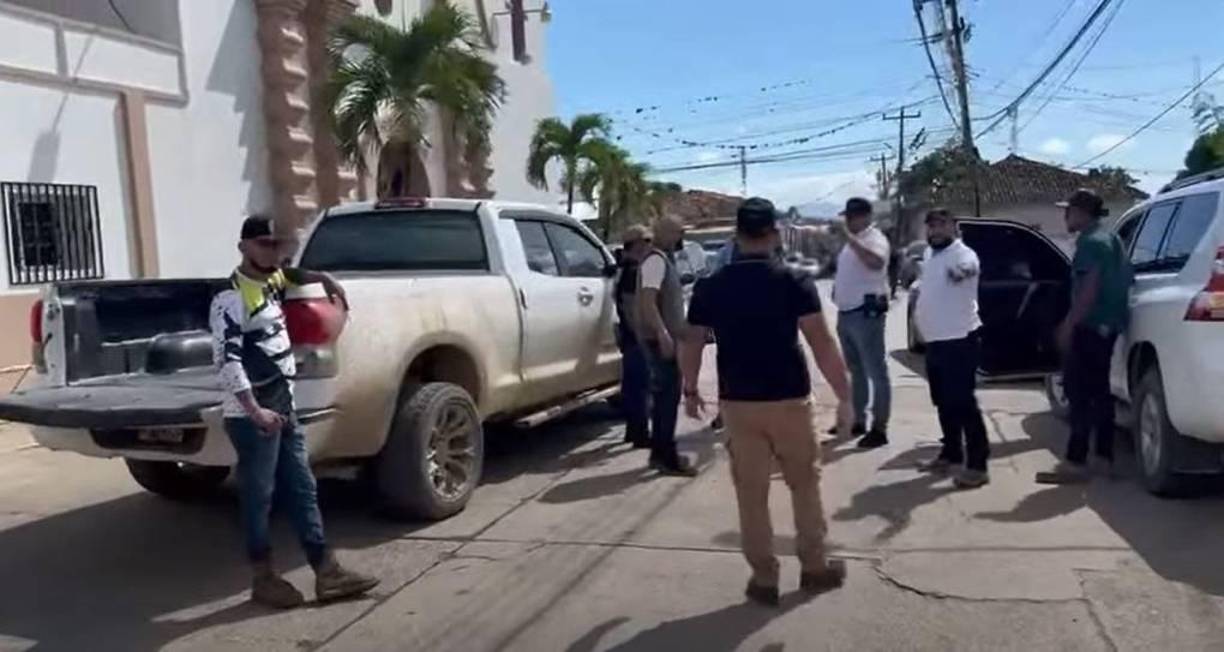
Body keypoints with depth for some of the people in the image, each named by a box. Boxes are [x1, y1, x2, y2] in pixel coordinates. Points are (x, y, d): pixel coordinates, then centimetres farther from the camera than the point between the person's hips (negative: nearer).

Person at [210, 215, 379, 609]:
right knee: (258, 497, 2)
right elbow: (226, 359, -22)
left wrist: (326, 281, 27)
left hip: (283, 407, 9)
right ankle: (264, 580, 16)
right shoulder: (231, 299, -14)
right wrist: (255, 410, -27)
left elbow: (295, 275, 38)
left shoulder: (273, 282, 11)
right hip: (252, 415, -9)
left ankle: (328, 573, 15)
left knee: (303, 491, 9)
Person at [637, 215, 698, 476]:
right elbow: (647, 300, -24)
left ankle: (660, 453, 23)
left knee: (664, 396, 15)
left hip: (668, 337, 10)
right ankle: (667, 458, -2)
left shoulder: (665, 260, 17)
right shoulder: (655, 260, -14)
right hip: (661, 339, -10)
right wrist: (663, 334, -30)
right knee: (668, 396, -7)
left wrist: (679, 331, 25)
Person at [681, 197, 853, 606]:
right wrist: (844, 396, -8)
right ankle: (815, 567, 27)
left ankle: (764, 579, 16)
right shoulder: (794, 281, -7)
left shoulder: (711, 287, 1)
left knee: (751, 493, 10)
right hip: (789, 399, -1)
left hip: (737, 402, 1)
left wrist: (690, 392, 18)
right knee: (804, 483, 17)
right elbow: (821, 343, -12)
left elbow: (692, 345, 5)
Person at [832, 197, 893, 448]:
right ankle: (859, 420, 27)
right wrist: (837, 289, 10)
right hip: (846, 312, 10)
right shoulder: (852, 241, 18)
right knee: (856, 372, 17)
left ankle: (879, 428, -2)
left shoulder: (875, 238, -12)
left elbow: (876, 262, -34)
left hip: (866, 312, -10)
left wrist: (851, 239, -38)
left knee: (875, 372, -5)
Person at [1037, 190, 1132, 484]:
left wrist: (1068, 325, -20)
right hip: (1109, 325, 10)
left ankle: (1076, 462, -9)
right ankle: (1105, 456, 19)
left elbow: (1089, 290, -21)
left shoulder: (1090, 241, -14)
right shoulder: (1111, 238, 17)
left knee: (1080, 392, -9)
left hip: (1090, 327, -10)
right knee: (1099, 391, 14)